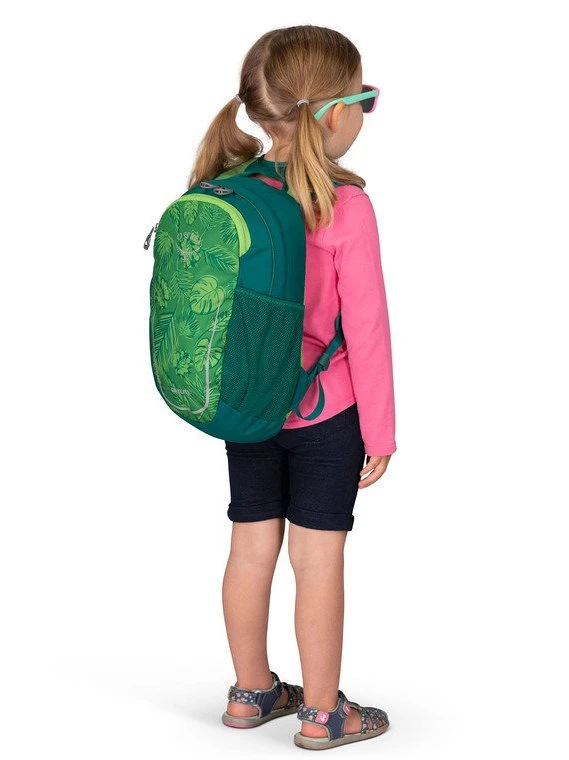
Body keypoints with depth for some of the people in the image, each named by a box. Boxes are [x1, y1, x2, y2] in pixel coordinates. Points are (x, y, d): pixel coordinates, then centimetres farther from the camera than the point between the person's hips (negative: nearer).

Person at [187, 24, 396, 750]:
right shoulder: (345, 207, -19)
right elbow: (365, 328, -15)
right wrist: (380, 430, -6)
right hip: (325, 414, -5)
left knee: (252, 548, 15)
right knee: (319, 559, 5)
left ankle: (251, 691, 31)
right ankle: (322, 712, 18)